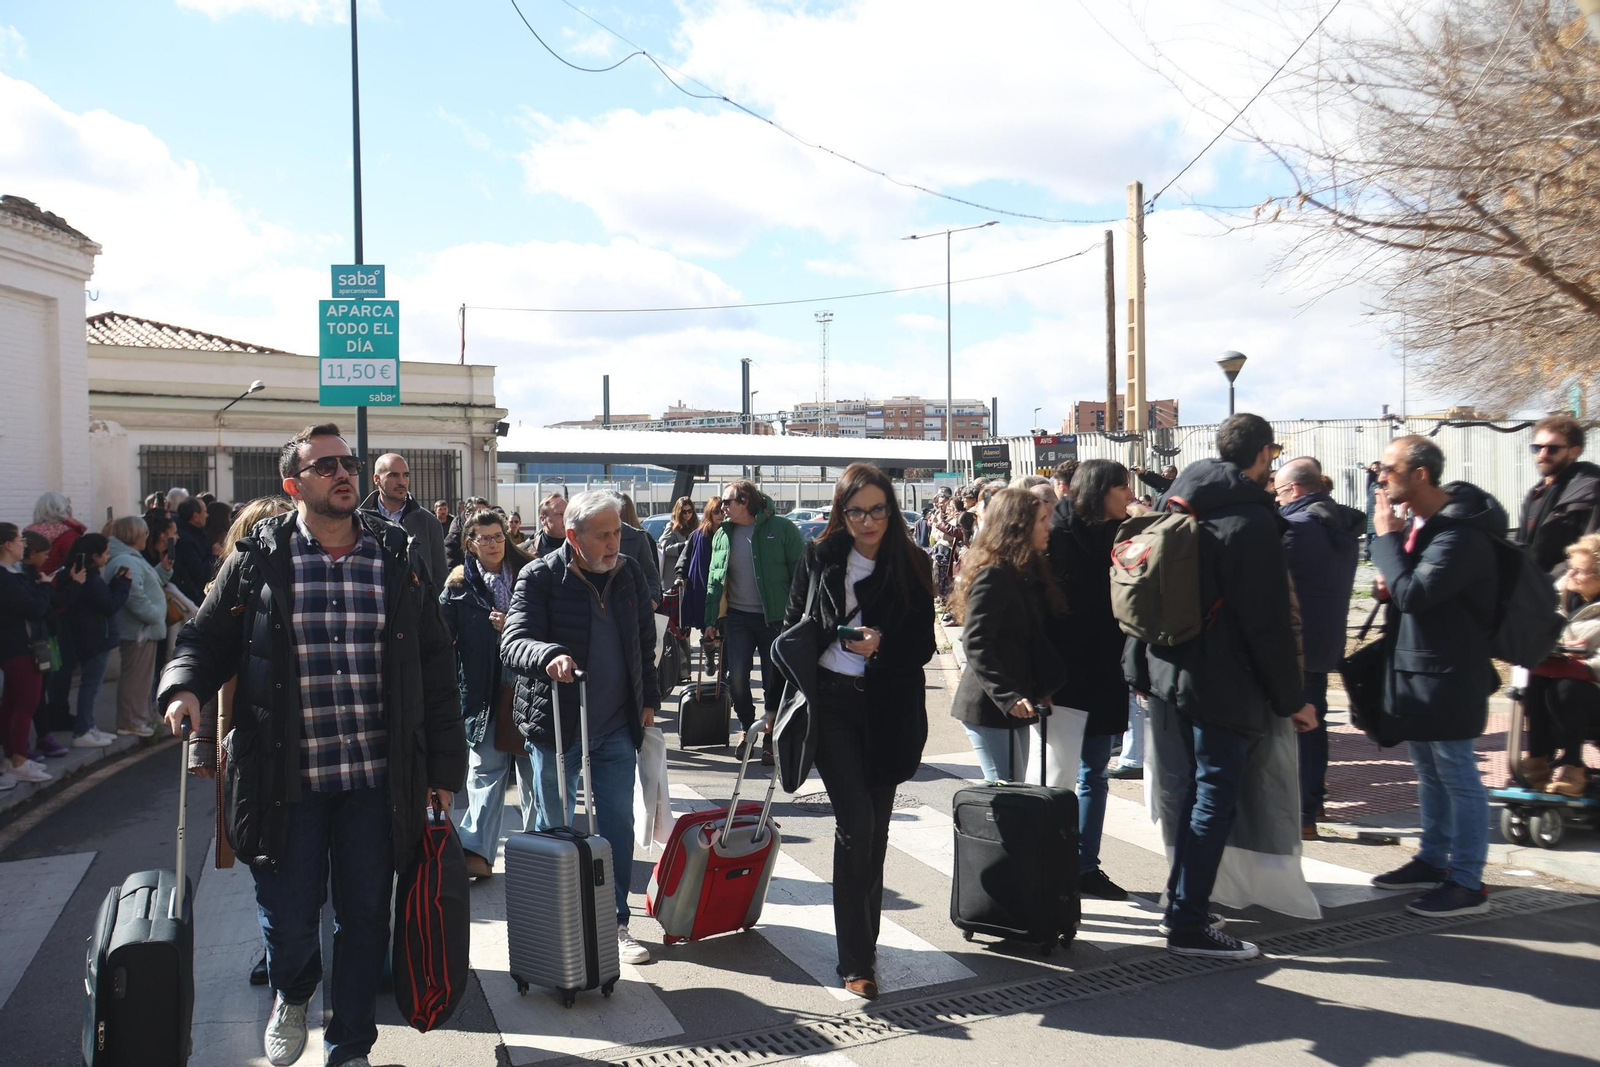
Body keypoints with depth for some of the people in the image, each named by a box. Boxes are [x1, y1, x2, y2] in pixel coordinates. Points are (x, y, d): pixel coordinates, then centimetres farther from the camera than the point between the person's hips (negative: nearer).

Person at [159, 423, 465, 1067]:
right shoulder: (257, 560, 0)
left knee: (365, 918, 9)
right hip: (286, 778, -1)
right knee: (288, 917, 6)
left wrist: (444, 765, 4)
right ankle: (292, 993, 41)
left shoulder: (396, 557, 4)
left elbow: (435, 666, 6)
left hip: (376, 778, 1)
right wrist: (185, 686, -13)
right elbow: (206, 638, 10)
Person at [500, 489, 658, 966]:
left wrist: (648, 698, 13)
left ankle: (615, 922, 18)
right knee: (554, 828, 11)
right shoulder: (540, 578, -12)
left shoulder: (629, 573, 3)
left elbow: (645, 641, 15)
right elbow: (513, 641, -22)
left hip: (616, 729, 3)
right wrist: (549, 656, -43)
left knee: (618, 827, 5)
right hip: (555, 726, -3)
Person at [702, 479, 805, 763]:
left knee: (774, 680, 3)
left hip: (775, 618, -4)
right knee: (737, 676, -3)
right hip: (737, 617, 4)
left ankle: (771, 737, 19)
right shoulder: (723, 534, 9)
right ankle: (747, 728, 21)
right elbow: (714, 579, 13)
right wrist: (712, 619, 8)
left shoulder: (781, 528, -6)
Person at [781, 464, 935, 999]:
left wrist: (881, 646, -18)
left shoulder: (912, 565, 2)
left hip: (889, 709, 2)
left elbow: (922, 647, 1)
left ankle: (865, 939, 27)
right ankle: (855, 959, -2)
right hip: (831, 702, -1)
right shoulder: (819, 559, 1)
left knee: (875, 828, 9)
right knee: (856, 821, -10)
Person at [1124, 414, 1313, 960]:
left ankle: (1181, 901, 30)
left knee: (1181, 793, 17)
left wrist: (1141, 663, 22)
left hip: (1166, 673, 8)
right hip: (1224, 686, -8)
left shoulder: (1178, 503, 10)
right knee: (1214, 799, -2)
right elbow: (1267, 624, -15)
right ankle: (1189, 924, 1)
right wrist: (1291, 700, -7)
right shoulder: (1253, 522, -14)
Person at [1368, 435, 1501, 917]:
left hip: (1448, 674, -10)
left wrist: (1387, 537, -19)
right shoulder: (1418, 521, 8)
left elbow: (1414, 594, -28)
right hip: (1415, 668, 10)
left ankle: (1467, 884, 10)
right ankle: (1433, 860, 33)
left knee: (1458, 777, 0)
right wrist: (1392, 586, 3)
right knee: (1430, 774, 20)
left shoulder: (1462, 534, -22)